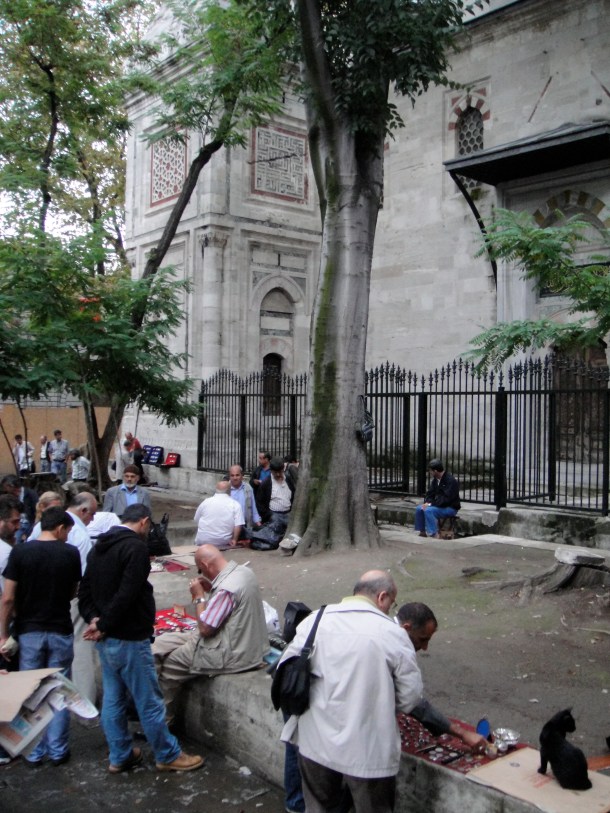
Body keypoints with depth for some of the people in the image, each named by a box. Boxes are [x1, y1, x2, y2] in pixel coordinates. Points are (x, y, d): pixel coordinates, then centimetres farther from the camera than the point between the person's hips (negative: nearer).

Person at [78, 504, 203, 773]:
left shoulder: (99, 546, 11)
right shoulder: (136, 547, -18)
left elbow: (85, 590, 12)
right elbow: (126, 595, -25)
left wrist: (94, 619, -2)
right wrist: (104, 626, -15)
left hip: (105, 640, 9)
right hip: (129, 639, -9)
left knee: (112, 698, 16)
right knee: (149, 701, 4)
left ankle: (120, 756, 28)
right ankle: (168, 755, 16)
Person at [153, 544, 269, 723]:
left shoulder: (225, 589, -28)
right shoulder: (244, 571, 0)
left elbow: (205, 629, -21)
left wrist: (199, 597, -9)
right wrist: (211, 590, 6)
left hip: (231, 655, -10)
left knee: (167, 665, 5)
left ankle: (165, 716, 26)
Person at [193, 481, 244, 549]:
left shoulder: (206, 502, 3)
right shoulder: (235, 504, -3)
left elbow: (196, 520, 13)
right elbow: (238, 525, -13)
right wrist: (234, 540, -2)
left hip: (203, 541, 2)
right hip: (223, 543, -2)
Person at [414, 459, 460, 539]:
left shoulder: (451, 481, -20)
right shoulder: (435, 480, 7)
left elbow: (446, 499, -25)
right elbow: (430, 493, 12)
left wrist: (431, 504, -24)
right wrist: (427, 502, -11)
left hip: (451, 508, -9)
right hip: (438, 505, 9)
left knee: (428, 510, -29)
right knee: (419, 509, -5)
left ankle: (434, 535, -29)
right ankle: (422, 532, 2)